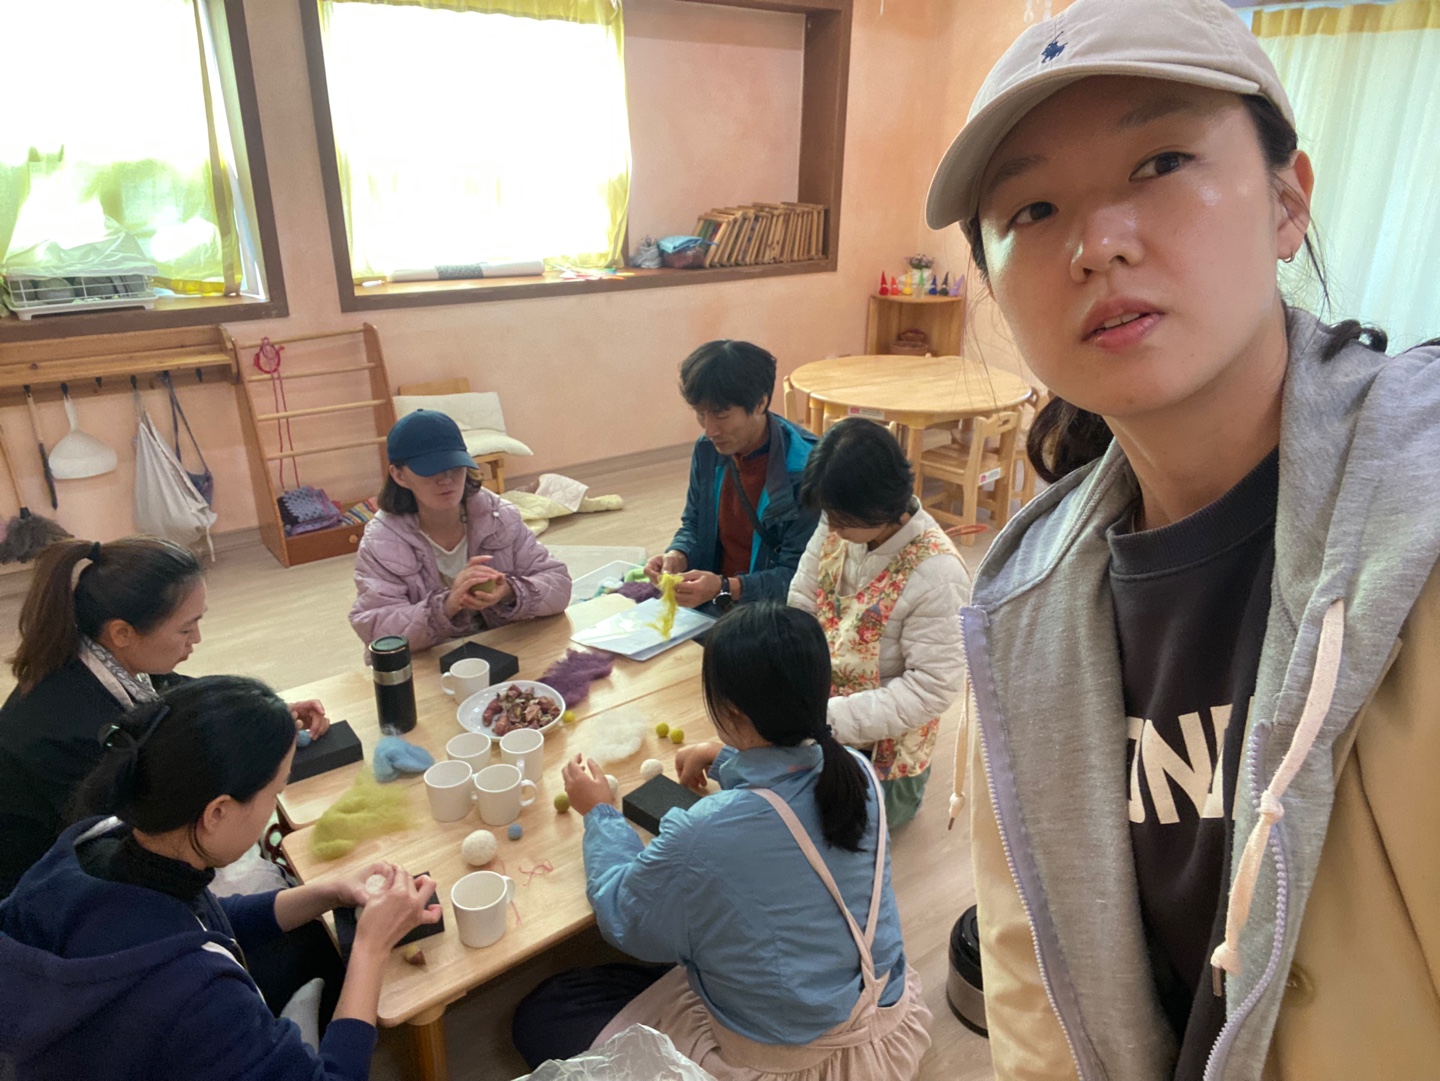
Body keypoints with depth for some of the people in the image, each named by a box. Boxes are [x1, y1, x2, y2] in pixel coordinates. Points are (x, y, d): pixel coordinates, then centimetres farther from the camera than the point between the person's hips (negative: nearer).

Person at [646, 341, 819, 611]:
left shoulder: (806, 469, -20)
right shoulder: (708, 450, 0)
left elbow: (797, 578, -17)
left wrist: (725, 588, -29)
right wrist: (678, 557, -8)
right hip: (712, 609, 6)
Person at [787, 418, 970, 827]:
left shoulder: (937, 574, -27)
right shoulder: (838, 527, -11)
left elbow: (933, 688, -23)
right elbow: (800, 609, -1)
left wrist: (831, 718, -27)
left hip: (880, 746, -5)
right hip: (816, 709, 6)